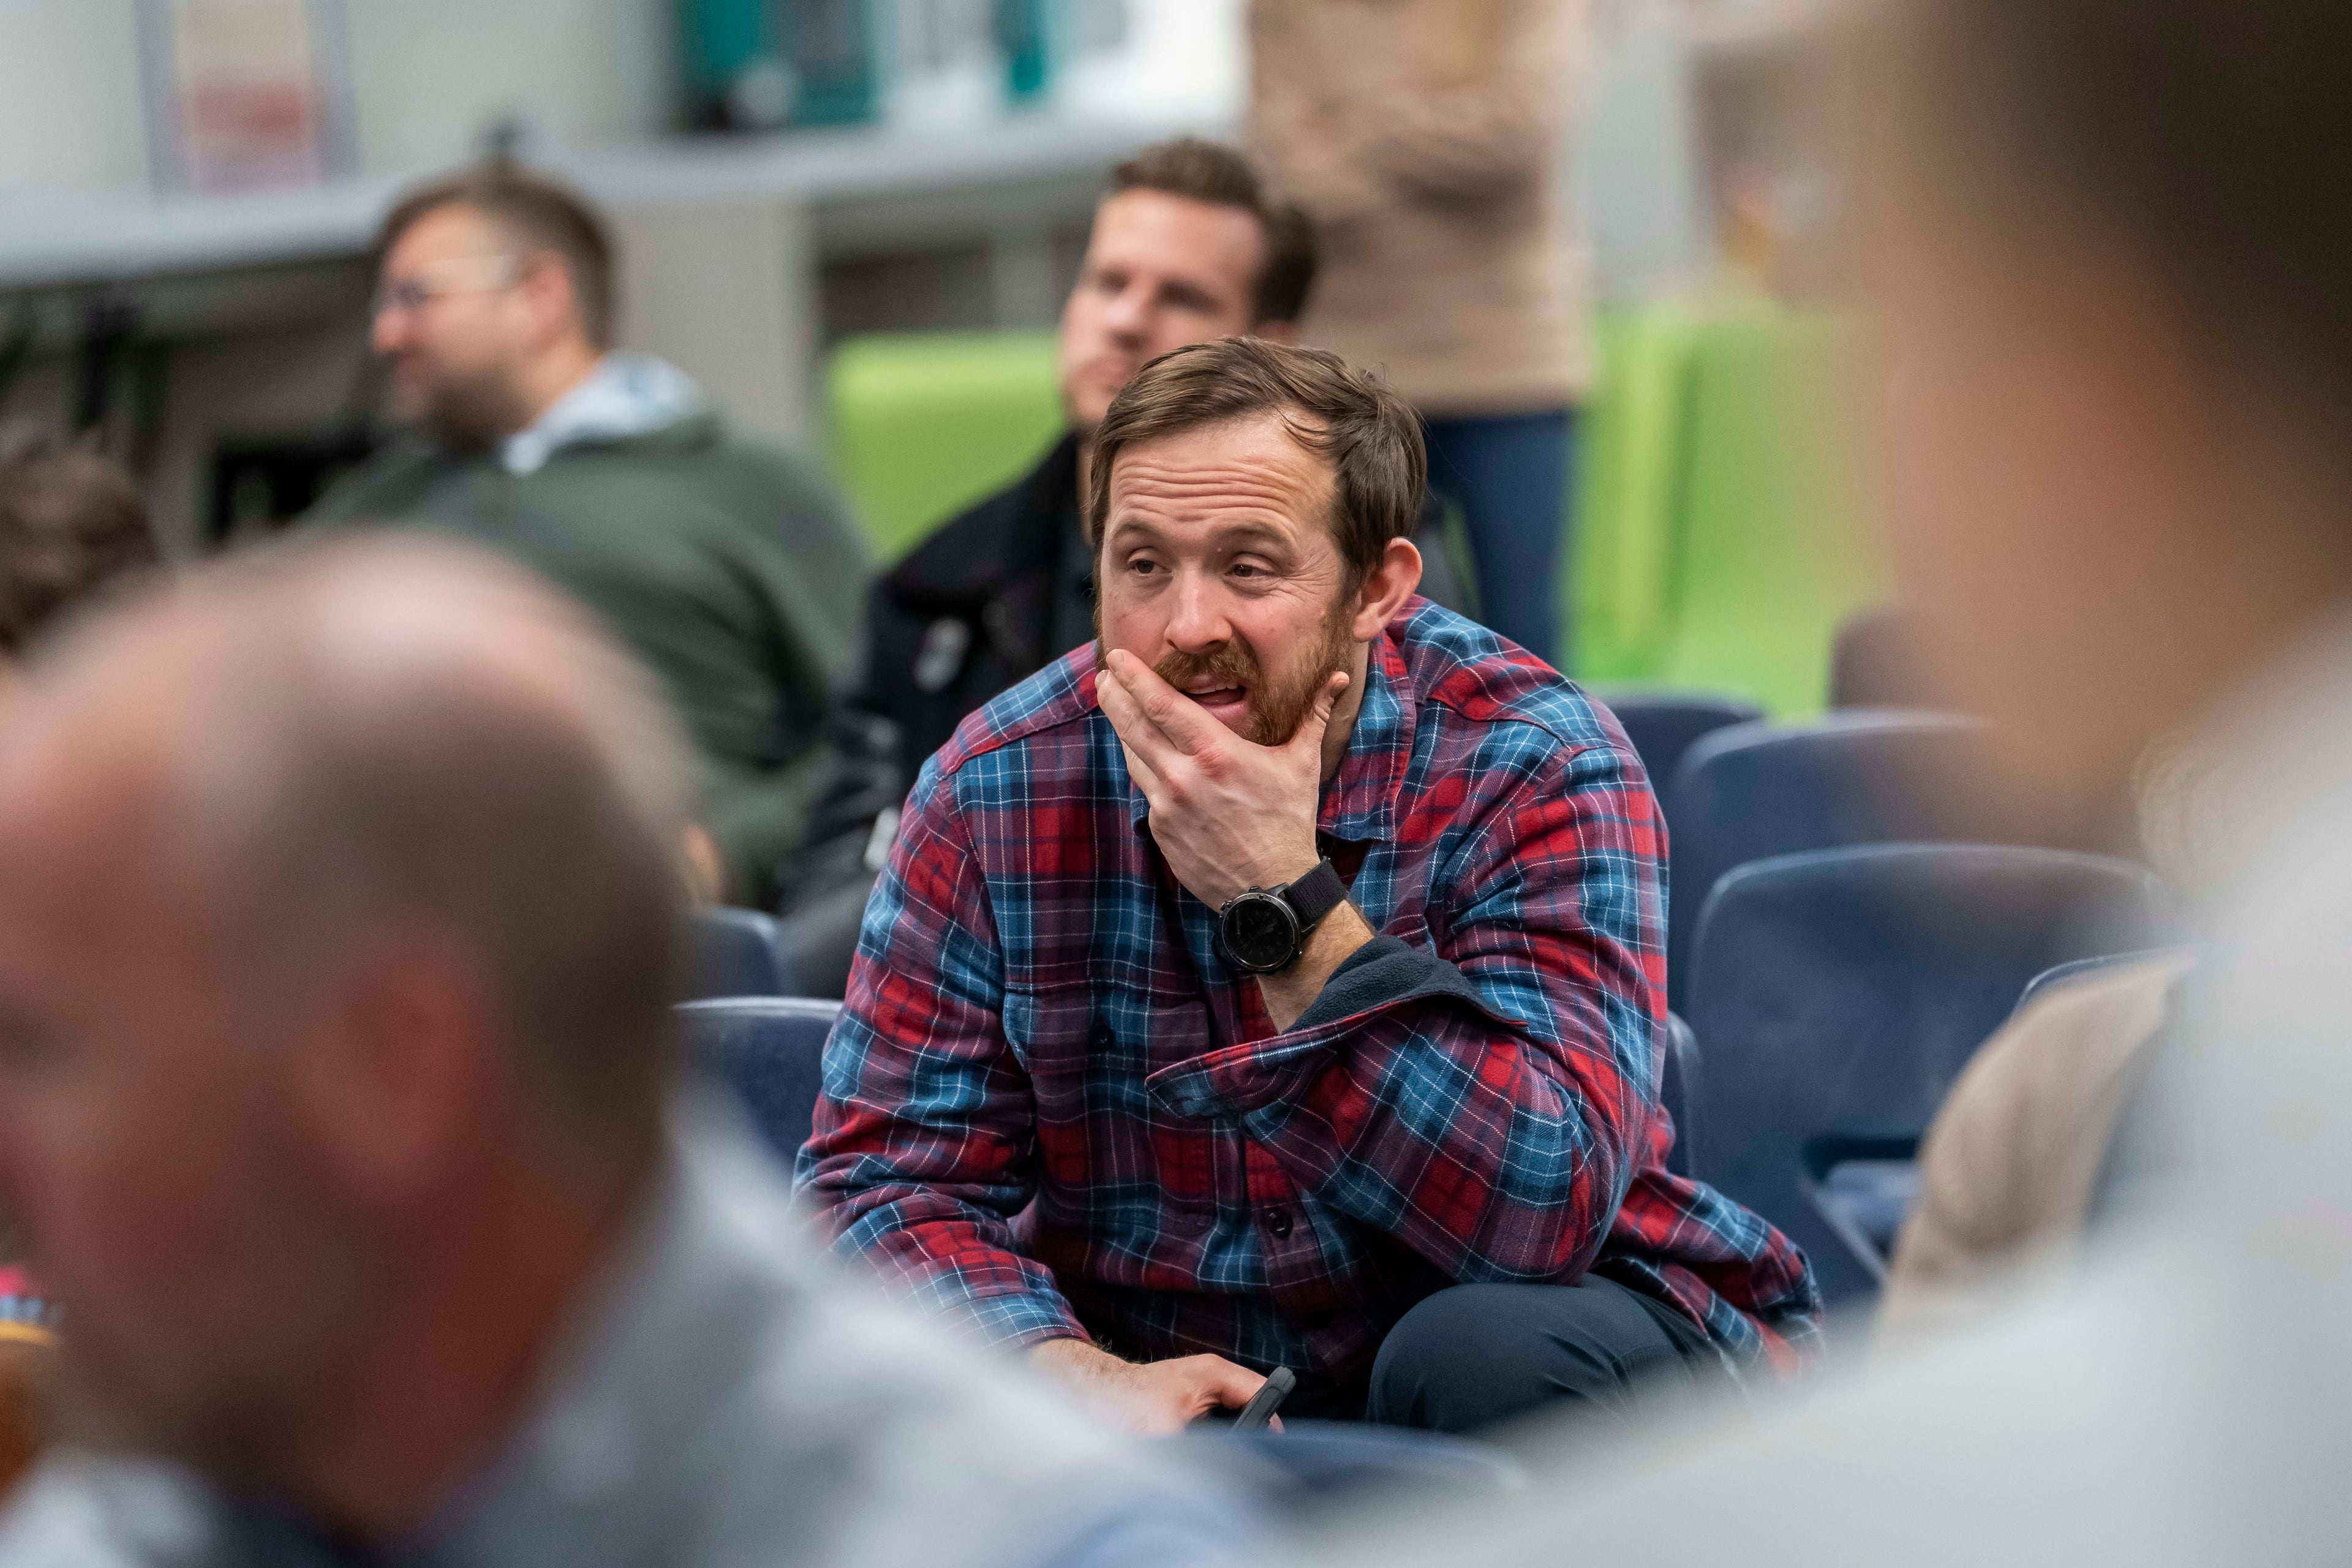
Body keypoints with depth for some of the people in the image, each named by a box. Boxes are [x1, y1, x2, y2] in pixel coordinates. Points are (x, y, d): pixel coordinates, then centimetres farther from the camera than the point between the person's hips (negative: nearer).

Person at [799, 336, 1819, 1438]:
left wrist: (1286, 904, -33)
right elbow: (889, 1179, -9)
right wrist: (1086, 1377, -29)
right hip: (1151, 1363, 2)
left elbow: (1545, 1212, -29)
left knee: (1490, 1354, -35)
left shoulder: (1534, 773, -17)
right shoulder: (997, 789, -7)